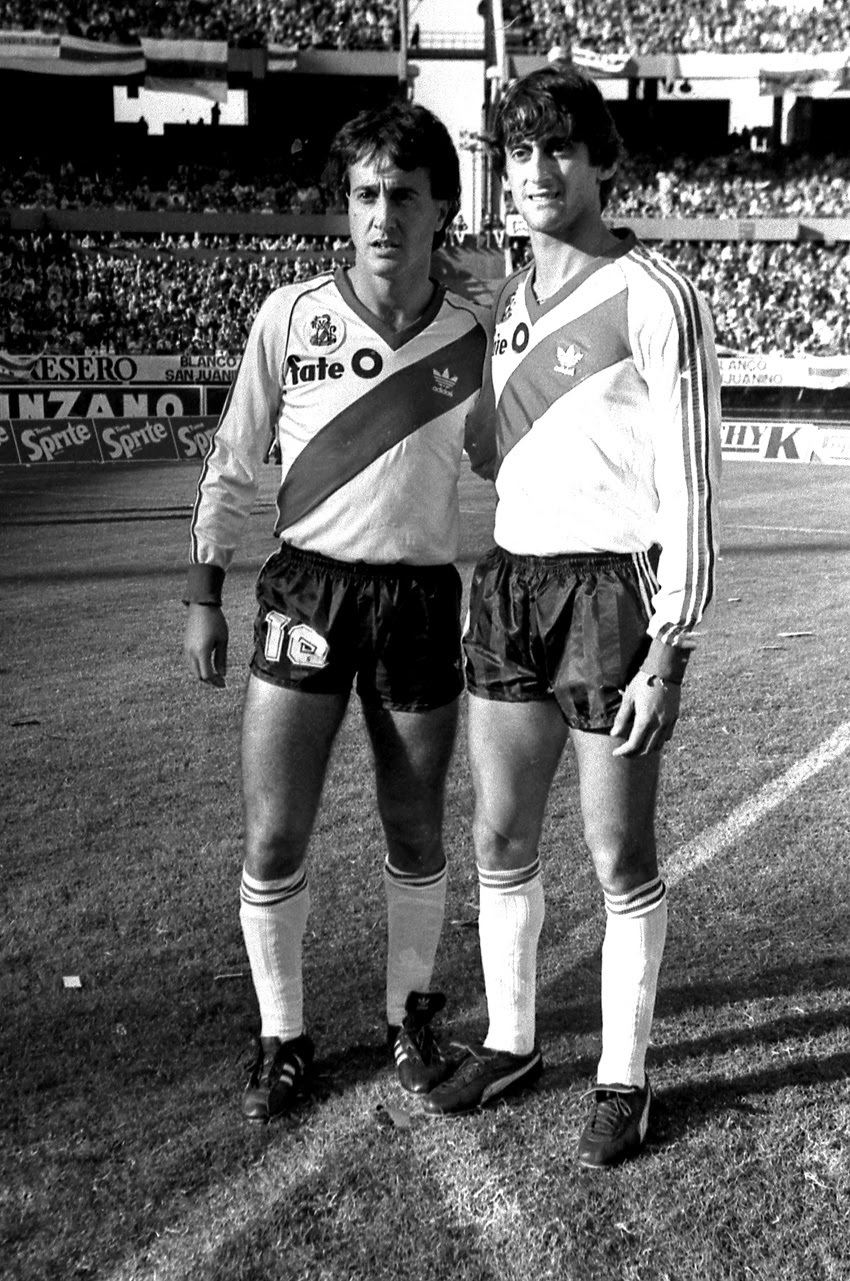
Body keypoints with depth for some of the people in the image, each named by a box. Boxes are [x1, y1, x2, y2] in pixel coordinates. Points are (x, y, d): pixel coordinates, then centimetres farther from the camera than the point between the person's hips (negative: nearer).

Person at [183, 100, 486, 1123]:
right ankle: (281, 1038, 22)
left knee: (416, 837, 12)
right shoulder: (289, 317, -4)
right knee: (272, 843, 0)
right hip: (305, 591, -1)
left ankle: (410, 1013, 35)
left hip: (422, 602, 1)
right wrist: (203, 594, 2)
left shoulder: (474, 336, -1)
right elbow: (231, 468, 4)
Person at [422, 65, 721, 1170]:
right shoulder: (510, 300, 13)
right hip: (511, 582, 7)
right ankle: (510, 1041, 33)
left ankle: (623, 1076, 25)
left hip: (614, 590, -7)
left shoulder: (655, 299, -10)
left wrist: (667, 653, -16)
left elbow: (689, 485, -13)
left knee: (620, 860, 6)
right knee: (501, 840, 13)